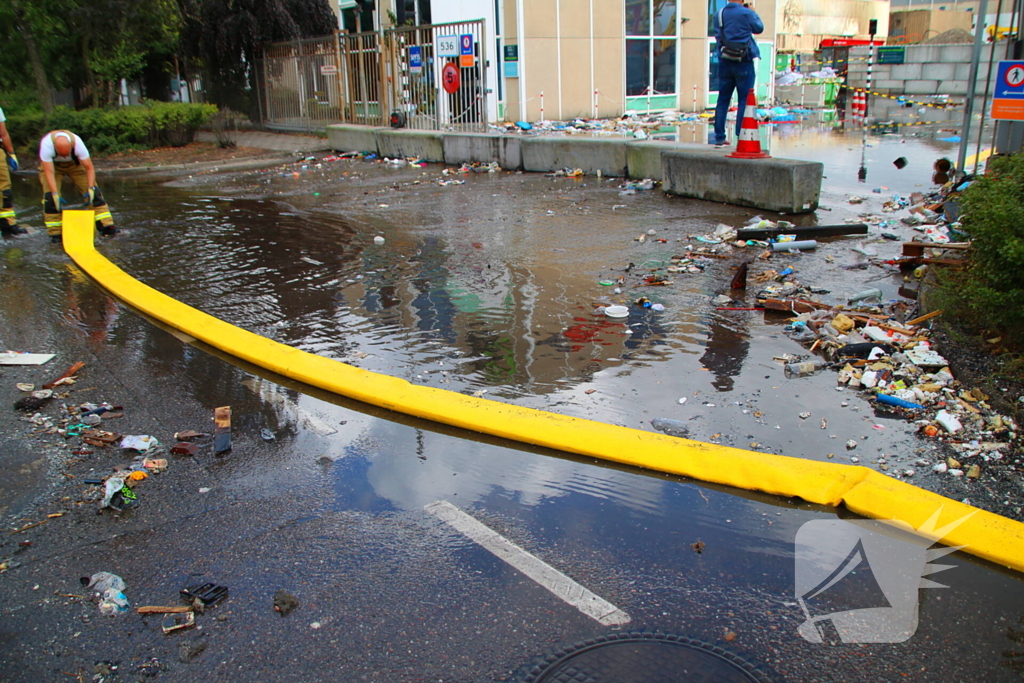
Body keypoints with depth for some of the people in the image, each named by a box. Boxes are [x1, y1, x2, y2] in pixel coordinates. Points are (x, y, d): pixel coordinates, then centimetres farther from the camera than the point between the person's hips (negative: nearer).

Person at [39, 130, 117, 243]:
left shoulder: (77, 144, -36)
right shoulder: (46, 145, -39)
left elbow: (89, 168, -28)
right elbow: (49, 172, -38)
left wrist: (90, 189, -36)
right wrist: (55, 194, -43)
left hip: (75, 163, 1)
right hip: (52, 164, -1)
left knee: (93, 193, -11)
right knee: (50, 197, -15)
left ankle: (107, 226, -11)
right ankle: (55, 233, -8)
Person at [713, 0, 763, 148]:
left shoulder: (719, 14, 4)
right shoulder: (747, 13, -8)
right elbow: (759, 28, 8)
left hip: (724, 62, 4)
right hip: (743, 63, -4)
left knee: (723, 100, 8)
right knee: (744, 101, 1)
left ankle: (719, 138, 9)